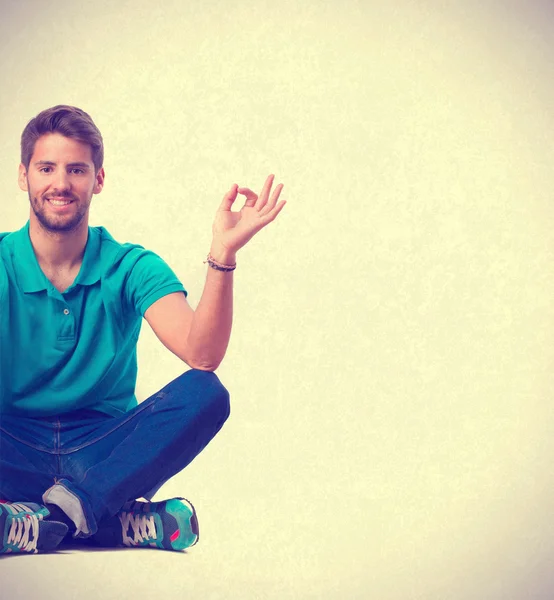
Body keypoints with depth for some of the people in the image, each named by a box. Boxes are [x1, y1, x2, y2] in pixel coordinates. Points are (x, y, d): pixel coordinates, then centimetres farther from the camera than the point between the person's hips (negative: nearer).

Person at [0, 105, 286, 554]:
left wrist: (223, 254, -26)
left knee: (205, 393, -25)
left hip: (106, 455, 1)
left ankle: (57, 515, -32)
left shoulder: (132, 269, 2)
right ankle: (119, 522, -32)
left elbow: (202, 355, -14)